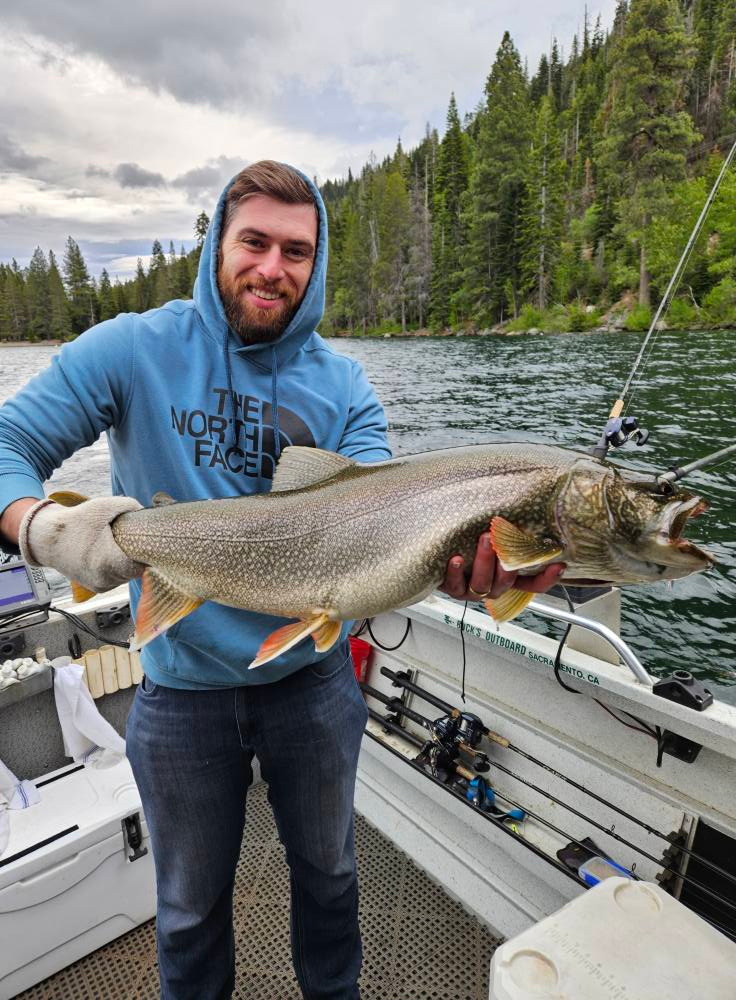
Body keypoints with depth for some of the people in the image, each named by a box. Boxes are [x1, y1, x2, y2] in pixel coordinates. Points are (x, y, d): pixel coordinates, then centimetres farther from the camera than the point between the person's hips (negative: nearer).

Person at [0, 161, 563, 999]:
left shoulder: (343, 384, -6)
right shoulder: (135, 350, -9)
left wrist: (446, 557, -39)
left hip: (315, 677, 2)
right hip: (184, 687, -1)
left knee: (328, 873, 26)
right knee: (191, 905, 22)